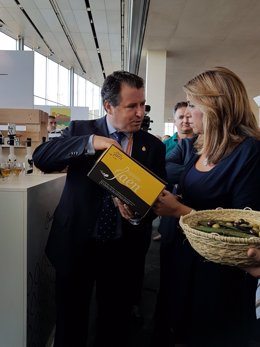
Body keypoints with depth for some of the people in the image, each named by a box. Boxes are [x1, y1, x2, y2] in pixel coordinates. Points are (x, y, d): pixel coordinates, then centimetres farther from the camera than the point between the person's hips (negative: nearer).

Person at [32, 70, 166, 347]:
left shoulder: (153, 146, 0)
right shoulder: (80, 130, -2)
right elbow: (40, 158, -13)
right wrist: (90, 142, -26)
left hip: (124, 250, 1)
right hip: (76, 244, 0)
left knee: (115, 324, 19)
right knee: (70, 324, 18)